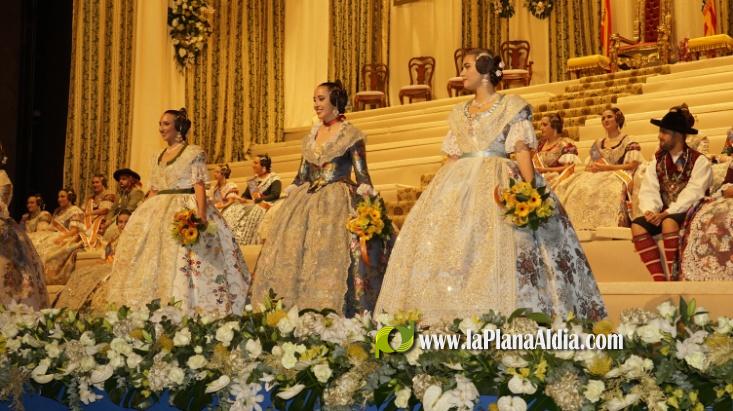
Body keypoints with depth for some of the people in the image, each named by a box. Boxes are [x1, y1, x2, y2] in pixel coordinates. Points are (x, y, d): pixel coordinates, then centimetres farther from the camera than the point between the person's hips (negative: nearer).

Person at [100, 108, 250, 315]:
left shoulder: (194, 152, -1)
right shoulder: (158, 157, 18)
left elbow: (200, 186, -10)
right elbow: (153, 190, 19)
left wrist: (201, 216, -22)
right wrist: (143, 214, 12)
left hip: (186, 211, -7)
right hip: (158, 212, 7)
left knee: (181, 263, -12)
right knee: (151, 257, 0)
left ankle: (184, 310, -10)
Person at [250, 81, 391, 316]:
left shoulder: (350, 134, -2)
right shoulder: (311, 135, 15)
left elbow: (362, 175, -6)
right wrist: (289, 203, 13)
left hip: (337, 203, -6)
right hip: (306, 202, 6)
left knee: (329, 259, -13)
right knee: (291, 256, 1)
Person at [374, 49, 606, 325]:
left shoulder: (512, 106, 3)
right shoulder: (459, 113, 19)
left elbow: (522, 150, -6)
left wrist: (530, 189, -18)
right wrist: (438, 189, 11)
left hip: (499, 183, -5)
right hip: (460, 184, 6)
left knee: (500, 248, -14)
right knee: (447, 241, -4)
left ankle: (502, 319, -10)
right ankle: (455, 317, -2)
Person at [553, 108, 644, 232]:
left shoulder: (628, 142, 8)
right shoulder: (598, 143, 25)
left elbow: (633, 165, -4)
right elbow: (589, 166, 22)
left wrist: (606, 167, -10)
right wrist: (591, 168, -4)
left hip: (618, 177, -5)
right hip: (596, 176, 5)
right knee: (573, 188, -25)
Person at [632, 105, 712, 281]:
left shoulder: (699, 161, -5)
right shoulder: (658, 160, 11)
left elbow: (693, 193, -16)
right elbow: (648, 190, 1)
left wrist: (667, 213, -25)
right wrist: (650, 211, -19)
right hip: (663, 214, 5)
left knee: (669, 222, -37)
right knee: (637, 225, -23)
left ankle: (674, 277, -27)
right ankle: (659, 278, -27)